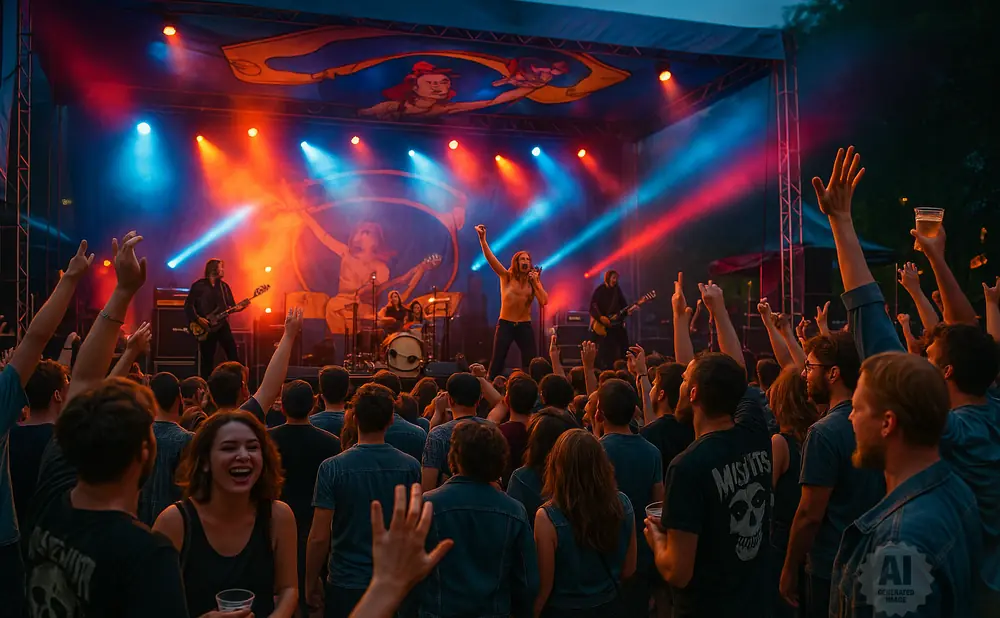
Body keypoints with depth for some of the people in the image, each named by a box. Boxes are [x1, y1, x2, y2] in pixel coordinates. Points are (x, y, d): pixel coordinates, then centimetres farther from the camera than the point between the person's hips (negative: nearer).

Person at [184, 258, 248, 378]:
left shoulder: (224, 286, 12)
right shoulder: (198, 285, -3)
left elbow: (232, 306, 13)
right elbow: (188, 305, -6)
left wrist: (240, 306, -8)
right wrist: (198, 319, -16)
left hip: (222, 324, 4)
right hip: (205, 328, -4)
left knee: (233, 354, -4)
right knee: (207, 360, 2)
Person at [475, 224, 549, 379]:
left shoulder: (533, 282, 4)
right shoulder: (506, 277, -2)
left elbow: (544, 301, -10)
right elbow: (491, 258, -15)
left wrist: (536, 282, -10)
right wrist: (482, 239, -27)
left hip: (525, 326, 2)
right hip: (505, 325, -2)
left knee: (531, 364, 3)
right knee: (497, 363, -1)